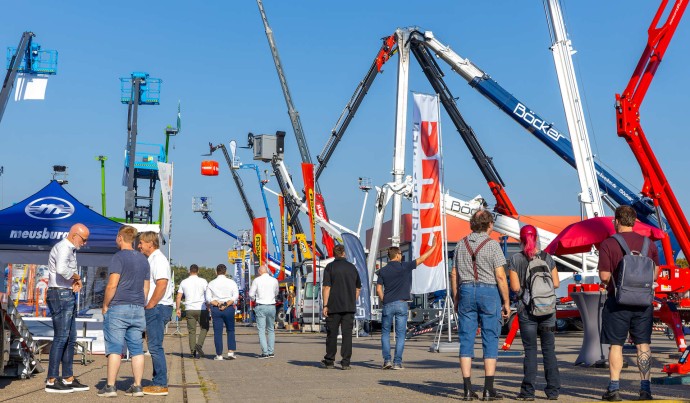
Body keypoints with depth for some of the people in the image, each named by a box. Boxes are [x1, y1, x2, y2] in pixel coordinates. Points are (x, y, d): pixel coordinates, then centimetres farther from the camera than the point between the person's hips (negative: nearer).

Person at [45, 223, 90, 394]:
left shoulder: (71, 250, 19)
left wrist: (76, 282, -2)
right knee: (61, 337, -9)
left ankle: (68, 378, 17)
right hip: (60, 295, -10)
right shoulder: (63, 247, -14)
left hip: (68, 295, 10)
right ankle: (52, 381, -7)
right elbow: (62, 269, -32)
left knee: (70, 338, 11)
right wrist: (77, 277, -15)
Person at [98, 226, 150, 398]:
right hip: (138, 309, 6)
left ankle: (110, 386, -2)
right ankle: (137, 386, 6)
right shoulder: (143, 259, 14)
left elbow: (112, 285, -15)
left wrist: (105, 305, -5)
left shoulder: (119, 257, -8)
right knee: (137, 349, 6)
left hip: (118, 308, -6)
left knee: (114, 348, -3)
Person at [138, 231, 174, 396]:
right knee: (154, 346, 13)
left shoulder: (158, 259, -12)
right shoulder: (152, 259, 20)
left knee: (155, 346, -9)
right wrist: (148, 307, 18)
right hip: (154, 308, 10)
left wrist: (150, 305, -18)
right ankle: (157, 382, 18)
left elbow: (162, 284, -22)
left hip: (157, 308, -10)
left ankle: (160, 385, -6)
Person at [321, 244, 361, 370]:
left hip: (334, 306, -3)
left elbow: (327, 287, -9)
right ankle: (346, 362, -2)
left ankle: (329, 361, 13)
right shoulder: (352, 267, 10)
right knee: (347, 333, 1)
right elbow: (358, 288, 16)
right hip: (349, 307, 3)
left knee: (332, 333, 6)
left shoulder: (330, 267, -2)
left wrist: (325, 305, -8)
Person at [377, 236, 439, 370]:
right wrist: (434, 246, 13)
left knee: (385, 333, 12)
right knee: (400, 334, 3)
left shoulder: (383, 271, 3)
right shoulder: (405, 266, -2)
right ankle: (397, 362, 0)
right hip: (401, 304, -2)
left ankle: (387, 360, 3)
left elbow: (379, 289, 1)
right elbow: (422, 259, 4)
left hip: (388, 305, 2)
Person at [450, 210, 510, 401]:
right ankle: (489, 389, 0)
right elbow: (500, 276, -9)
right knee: (490, 340, 1)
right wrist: (506, 302, -2)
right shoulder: (492, 245, -6)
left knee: (466, 340, 4)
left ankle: (467, 389, 4)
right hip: (489, 292, -4)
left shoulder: (461, 244, 7)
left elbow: (454, 274, 9)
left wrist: (456, 299, 16)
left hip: (466, 292, 4)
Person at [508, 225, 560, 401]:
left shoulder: (515, 259, -5)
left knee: (530, 350, 3)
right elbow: (556, 283, 1)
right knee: (549, 349, 8)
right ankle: (553, 390, 9)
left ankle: (528, 391, 3)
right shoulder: (547, 258, 1)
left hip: (526, 309, -2)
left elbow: (515, 287, -9)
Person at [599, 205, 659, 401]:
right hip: (643, 302, 3)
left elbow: (605, 276, -12)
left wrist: (605, 284, 9)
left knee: (615, 345, 3)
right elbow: (655, 274, 9)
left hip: (618, 301, -3)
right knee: (643, 345, 9)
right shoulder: (649, 244, 4)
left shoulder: (608, 244, -10)